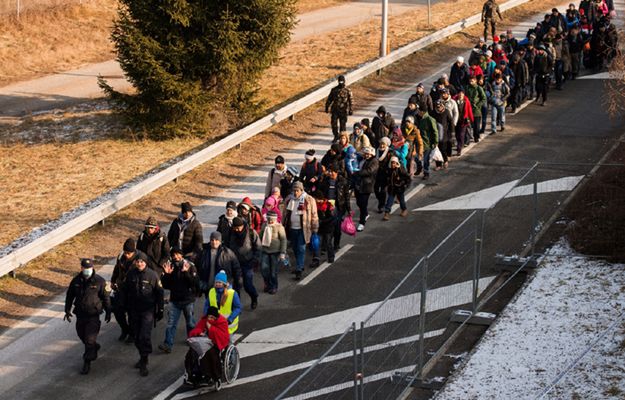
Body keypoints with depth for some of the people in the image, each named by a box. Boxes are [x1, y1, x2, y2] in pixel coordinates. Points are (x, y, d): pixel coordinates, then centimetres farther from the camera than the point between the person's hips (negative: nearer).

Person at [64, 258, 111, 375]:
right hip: (80, 314, 5)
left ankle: (87, 363, 2)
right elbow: (69, 296, 9)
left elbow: (105, 297, -3)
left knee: (90, 339, -7)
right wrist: (67, 311, 8)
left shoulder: (99, 281, -11)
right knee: (81, 335, 19)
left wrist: (108, 312, 2)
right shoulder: (76, 281, -2)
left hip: (93, 315, -5)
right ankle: (94, 348, 47)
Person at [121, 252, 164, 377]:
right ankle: (142, 357, 30)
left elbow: (159, 294, -1)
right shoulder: (131, 274, 1)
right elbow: (125, 291, 12)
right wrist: (124, 306, 11)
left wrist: (160, 310, 0)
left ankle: (143, 363, -8)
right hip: (134, 310, 4)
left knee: (145, 336, -13)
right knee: (137, 337, 12)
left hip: (148, 311, -4)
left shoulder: (152, 275, -7)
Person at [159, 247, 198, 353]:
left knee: (190, 322, 13)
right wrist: (167, 274, -15)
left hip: (187, 300, -2)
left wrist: (186, 272, -29)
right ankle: (168, 344, -7)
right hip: (175, 299, 2)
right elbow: (165, 285, 2)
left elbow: (196, 282, -18)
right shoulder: (170, 266, 1)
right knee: (171, 323, -5)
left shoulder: (190, 266, -9)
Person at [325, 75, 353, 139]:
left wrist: (350, 110, -7)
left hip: (343, 111, -2)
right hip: (335, 110, 2)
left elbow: (350, 101, -3)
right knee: (334, 123, -1)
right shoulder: (334, 90, 4)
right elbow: (329, 99, 10)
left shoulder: (347, 91, -3)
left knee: (343, 125, 3)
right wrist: (327, 107, 7)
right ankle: (336, 136, 15)